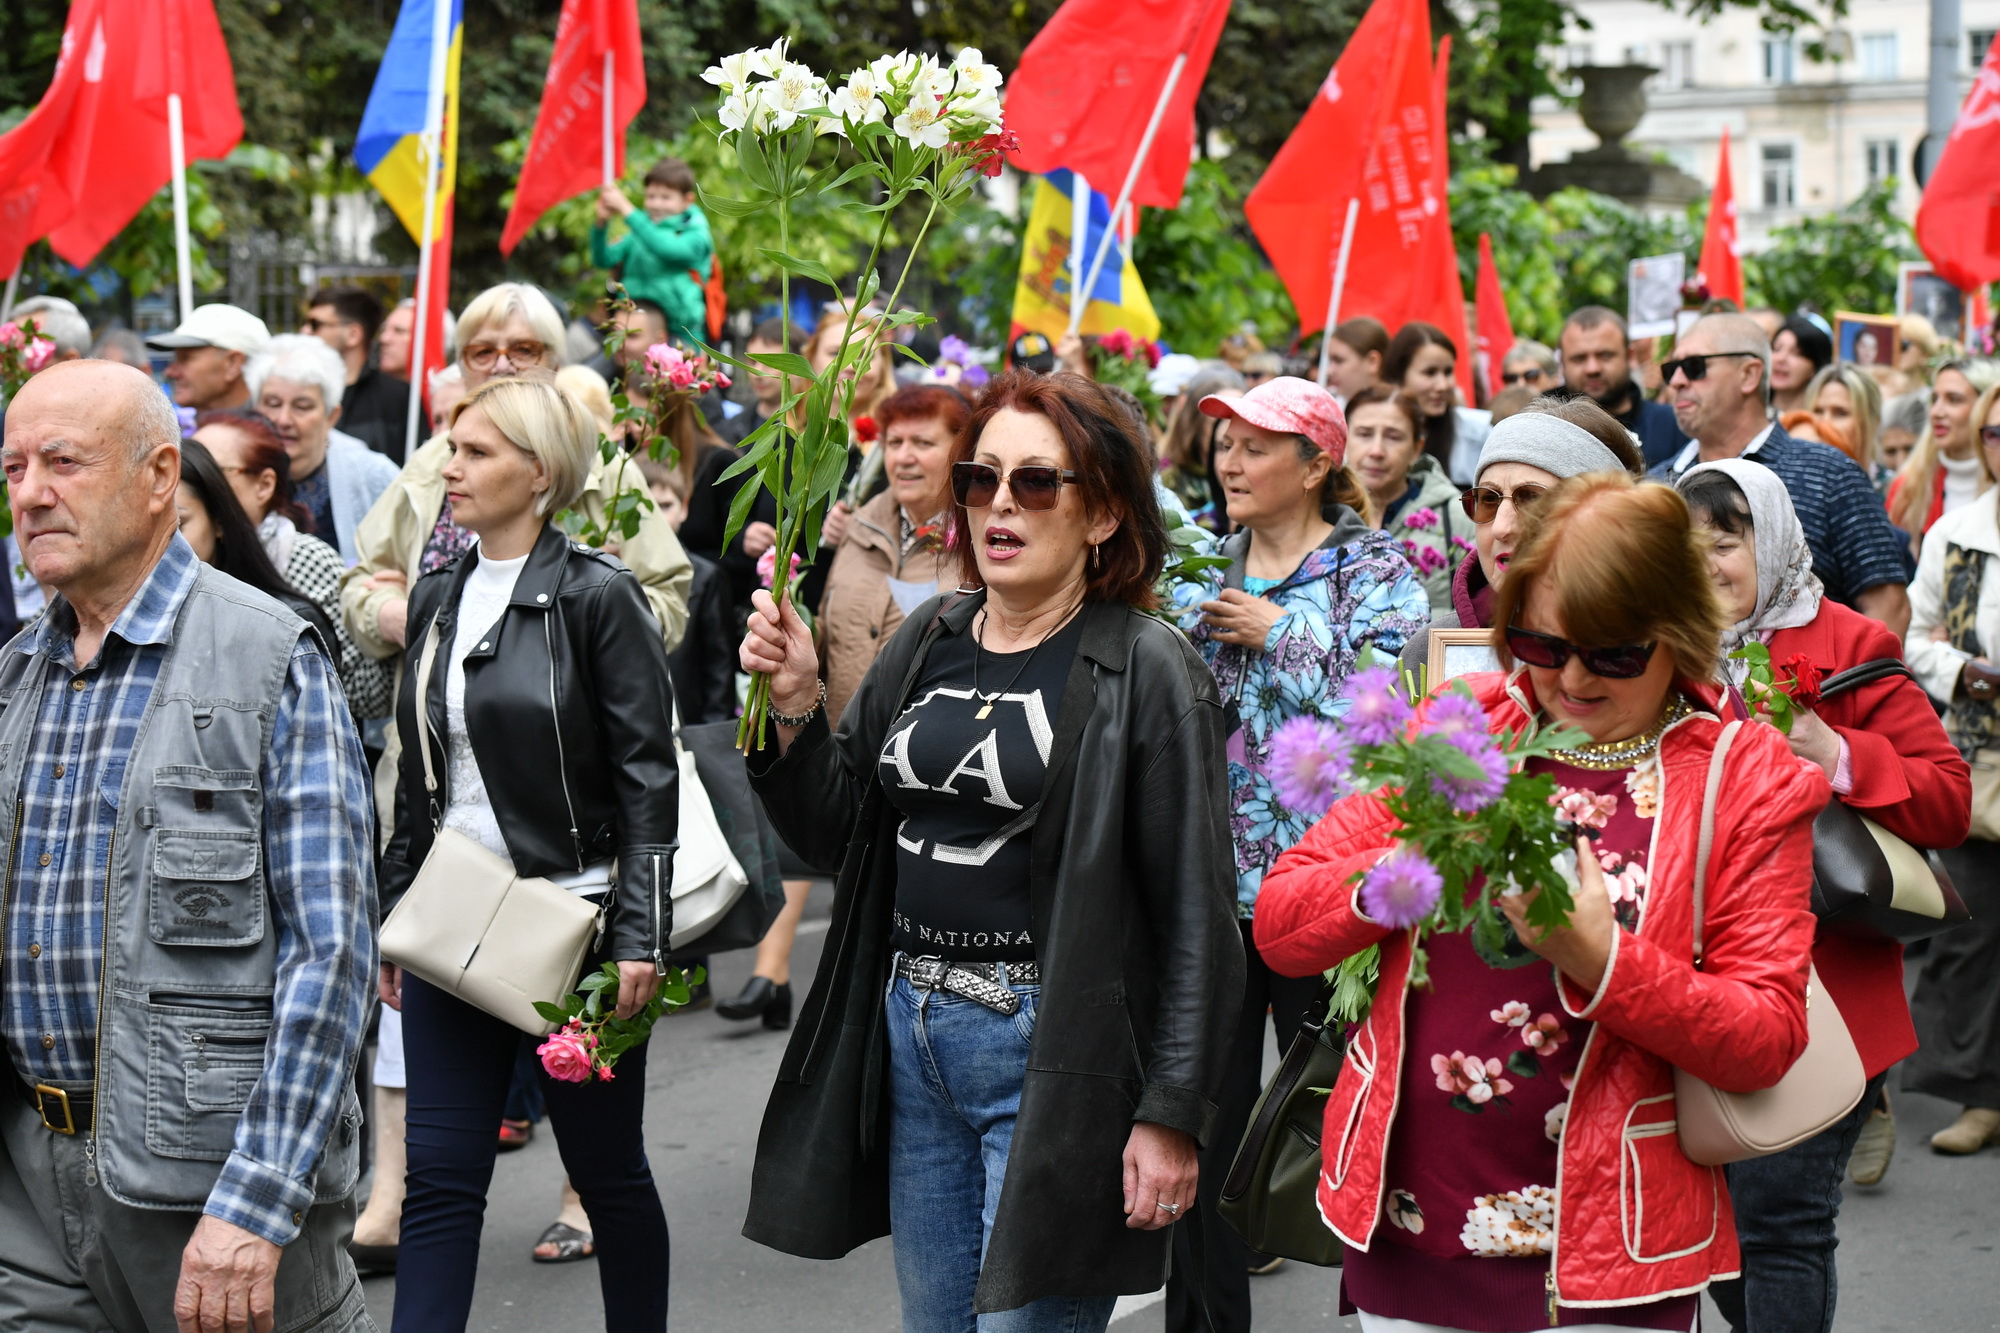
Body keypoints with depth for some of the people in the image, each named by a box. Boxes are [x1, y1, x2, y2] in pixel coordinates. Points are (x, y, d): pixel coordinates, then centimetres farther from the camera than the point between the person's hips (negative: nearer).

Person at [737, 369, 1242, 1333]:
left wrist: (1173, 1112, -15)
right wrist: (795, 705, -4)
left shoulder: (1146, 671, -9)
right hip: (909, 1034, 6)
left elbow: (1195, 913, -11)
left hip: (1050, 1051, -6)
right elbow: (838, 838, 13)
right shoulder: (925, 646, 9)